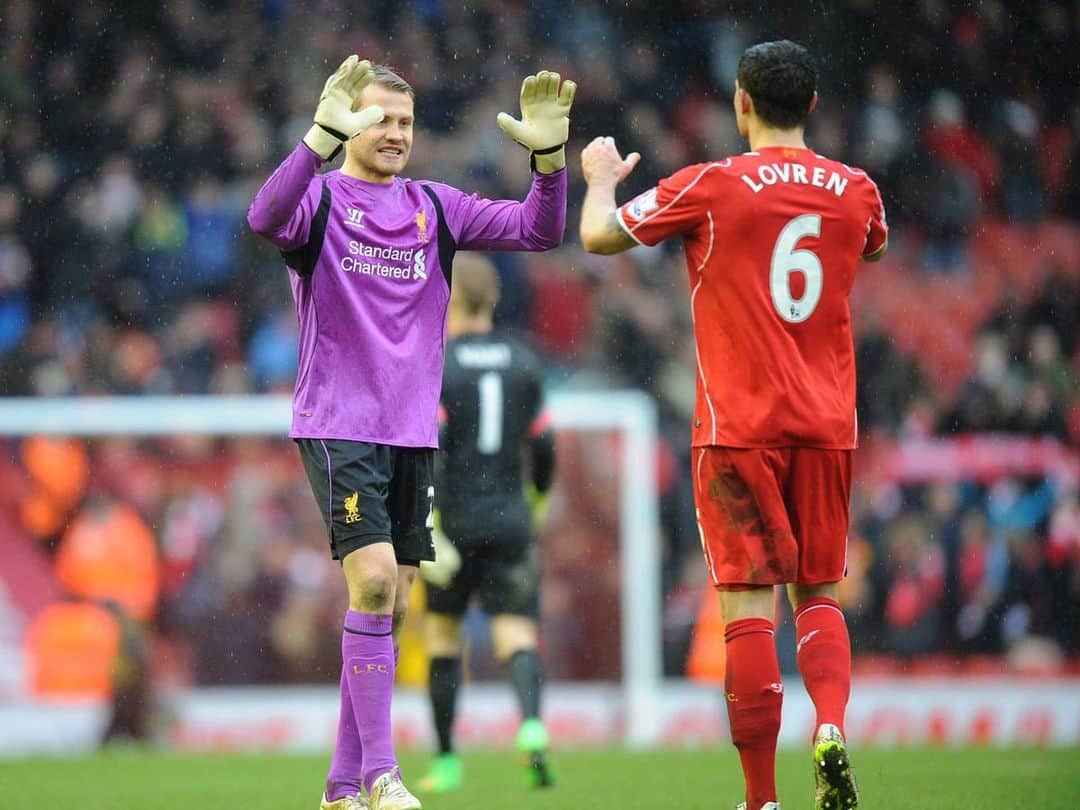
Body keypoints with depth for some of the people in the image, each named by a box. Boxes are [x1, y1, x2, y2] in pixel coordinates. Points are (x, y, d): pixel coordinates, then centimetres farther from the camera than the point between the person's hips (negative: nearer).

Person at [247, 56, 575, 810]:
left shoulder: (435, 208, 12)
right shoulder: (322, 198, -3)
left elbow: (537, 230, 6)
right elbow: (267, 217, -26)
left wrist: (549, 155, -11)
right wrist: (323, 134, -38)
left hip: (413, 431, 6)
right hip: (338, 427, -6)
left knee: (391, 604, 6)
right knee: (373, 582, -18)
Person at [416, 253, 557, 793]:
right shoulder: (523, 363, 7)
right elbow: (543, 446, 11)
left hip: (456, 521, -2)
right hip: (511, 522, 3)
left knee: (442, 632, 12)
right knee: (516, 631, -3)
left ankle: (447, 761, 16)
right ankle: (531, 724, -31)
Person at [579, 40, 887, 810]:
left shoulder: (712, 186, -7)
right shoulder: (855, 190, 5)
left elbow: (600, 235, 0)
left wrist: (602, 176, 20)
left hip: (738, 426, -3)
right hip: (828, 425, 3)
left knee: (749, 606, -3)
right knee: (820, 594, 13)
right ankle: (832, 725, -14)